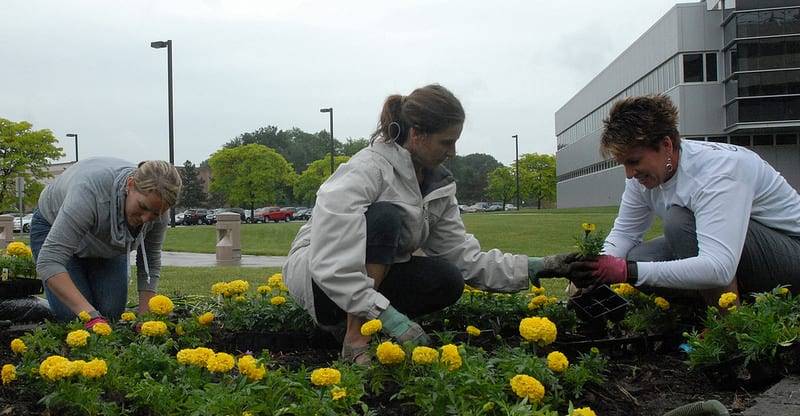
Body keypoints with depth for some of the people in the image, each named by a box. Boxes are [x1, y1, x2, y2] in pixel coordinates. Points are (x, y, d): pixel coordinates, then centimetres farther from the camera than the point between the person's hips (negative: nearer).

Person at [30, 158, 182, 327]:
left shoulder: (156, 205, -26)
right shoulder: (90, 190, -43)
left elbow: (150, 265, -11)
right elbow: (49, 262, -46)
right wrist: (91, 316, -53)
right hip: (54, 229, -4)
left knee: (112, 312, -12)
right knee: (72, 314, -19)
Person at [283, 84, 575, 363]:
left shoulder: (438, 183, -1)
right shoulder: (364, 171, -25)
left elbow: (462, 255, -2)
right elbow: (329, 262, -33)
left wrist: (531, 268, -11)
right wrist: (387, 315, -38)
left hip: (375, 278, 7)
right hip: (314, 275, -6)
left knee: (448, 281, -20)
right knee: (385, 218, -33)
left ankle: (349, 323, -6)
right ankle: (355, 337, -27)